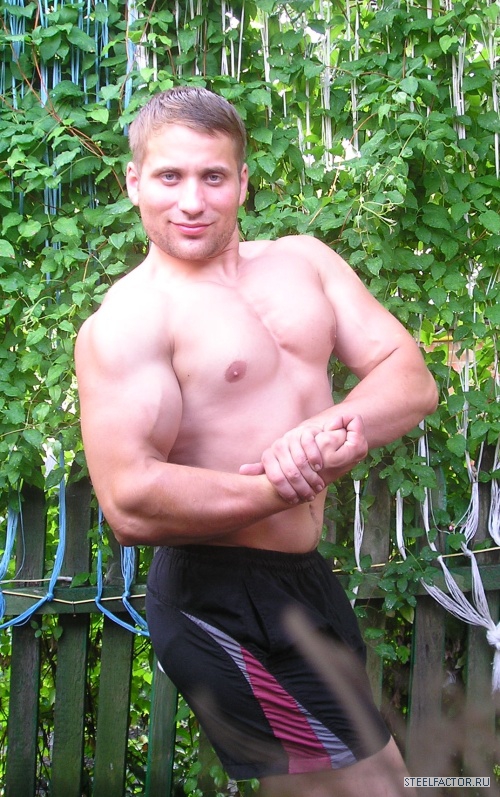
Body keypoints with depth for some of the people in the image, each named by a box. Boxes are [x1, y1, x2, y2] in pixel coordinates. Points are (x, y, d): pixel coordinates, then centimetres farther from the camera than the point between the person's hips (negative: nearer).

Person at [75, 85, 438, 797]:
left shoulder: (303, 260, 7)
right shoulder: (125, 322, -15)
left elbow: (412, 380, -2)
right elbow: (130, 507, -25)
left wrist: (334, 424, -23)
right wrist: (292, 486, -26)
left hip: (305, 576, 8)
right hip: (227, 607, -8)